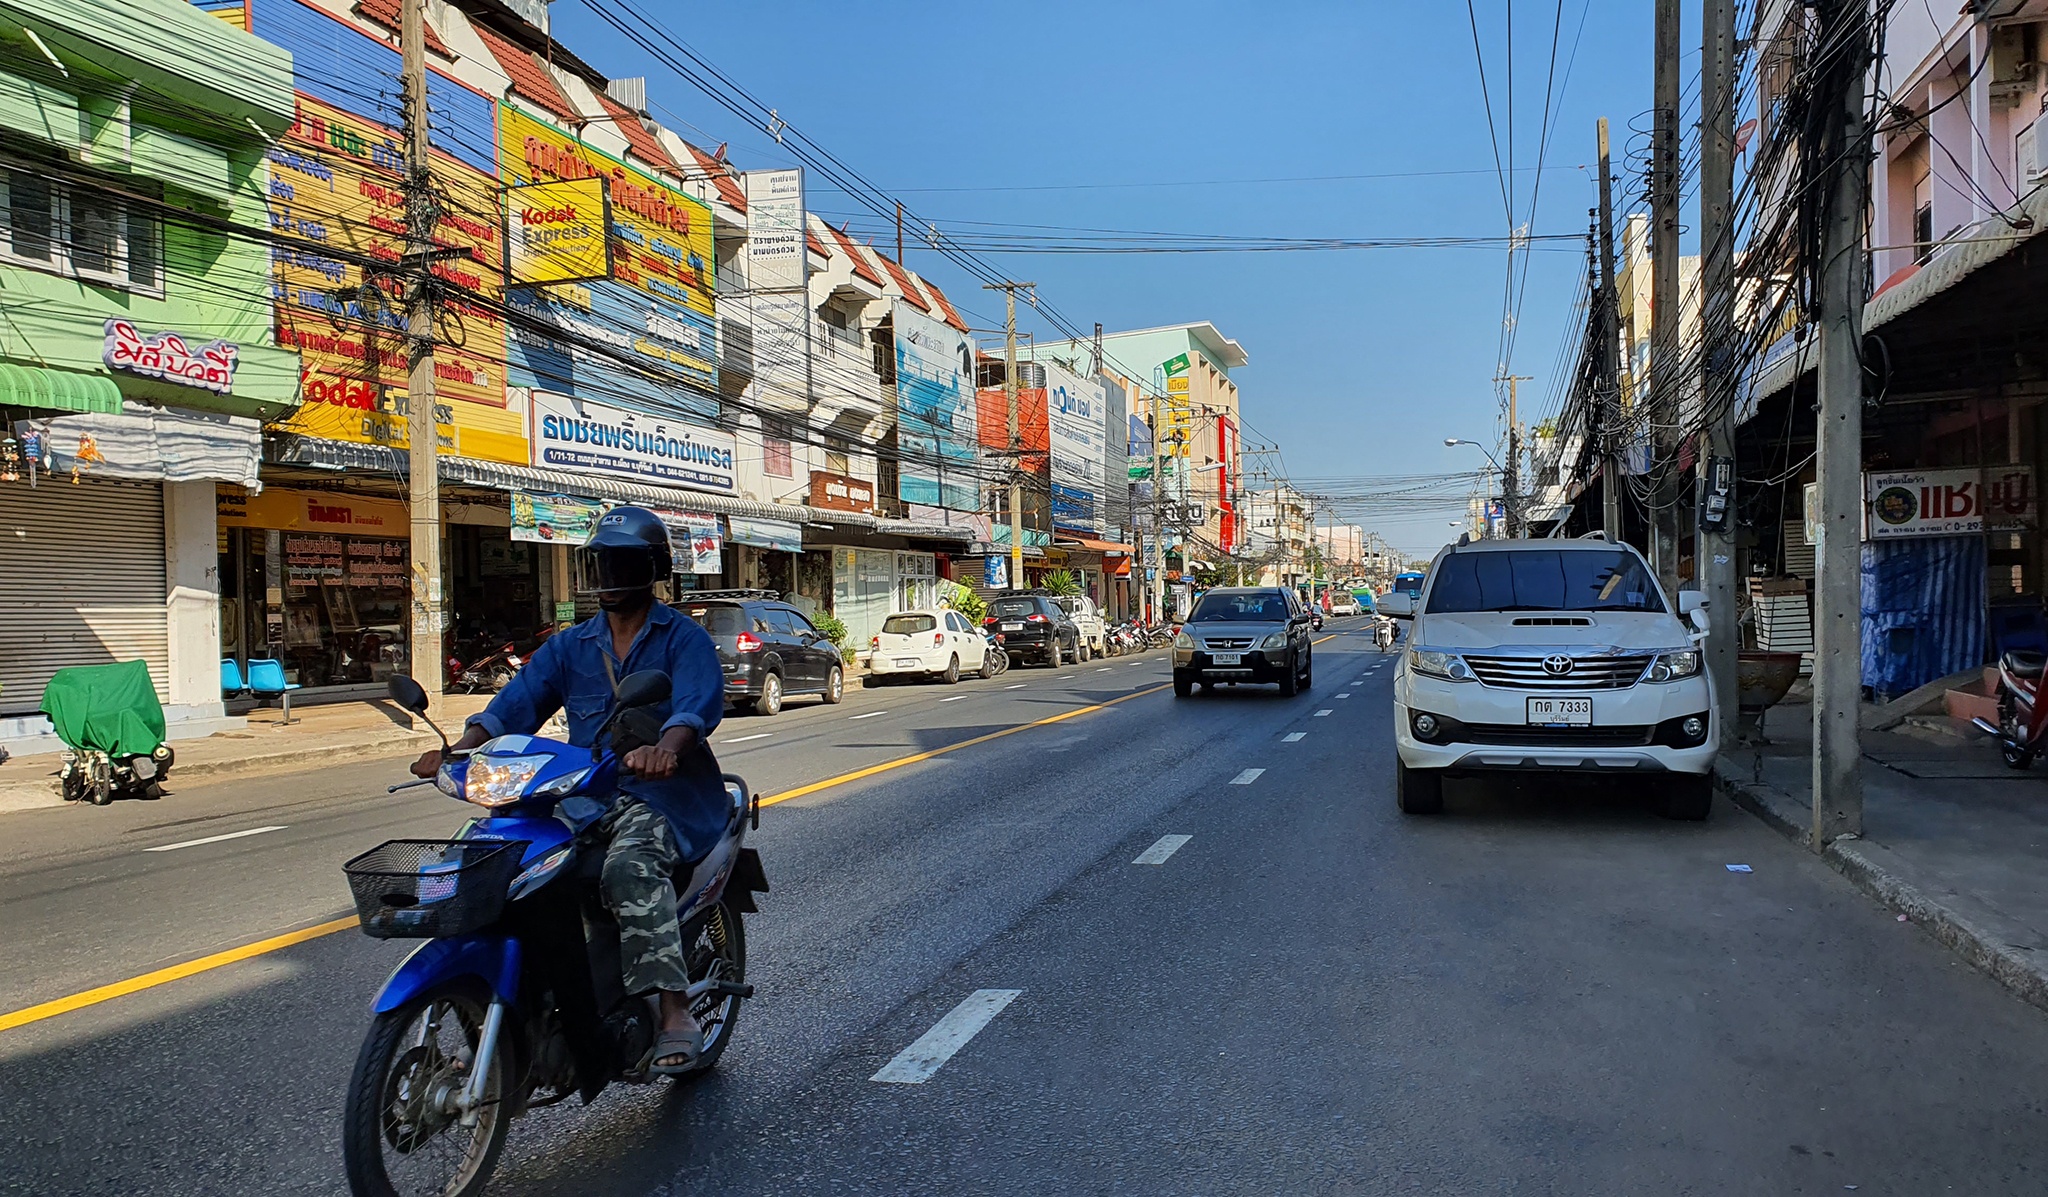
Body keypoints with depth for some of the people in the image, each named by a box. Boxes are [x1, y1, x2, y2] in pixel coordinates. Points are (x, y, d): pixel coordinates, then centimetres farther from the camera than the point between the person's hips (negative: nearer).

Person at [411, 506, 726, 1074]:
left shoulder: (683, 638, 2)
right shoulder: (568, 647, 18)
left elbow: (698, 704, -17)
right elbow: (516, 702, 4)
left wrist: (665, 748, -39)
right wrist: (460, 749, -15)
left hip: (662, 795, -5)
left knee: (631, 867, -35)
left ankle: (676, 1014, -34)